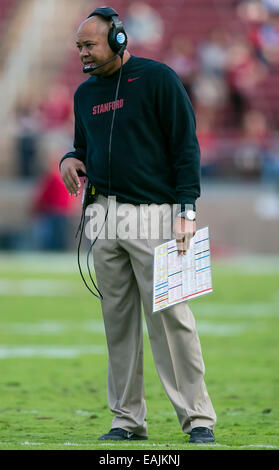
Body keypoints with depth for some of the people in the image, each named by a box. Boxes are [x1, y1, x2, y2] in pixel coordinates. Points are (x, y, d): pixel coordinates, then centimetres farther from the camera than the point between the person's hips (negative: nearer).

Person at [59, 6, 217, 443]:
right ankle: (127, 420, 9)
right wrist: (70, 160, 4)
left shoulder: (157, 79, -2)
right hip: (105, 215, 6)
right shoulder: (85, 93, 16)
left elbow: (186, 145, -5)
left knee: (170, 316, -11)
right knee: (118, 321, 5)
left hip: (154, 213, -6)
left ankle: (198, 419, -9)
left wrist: (186, 210, -13)